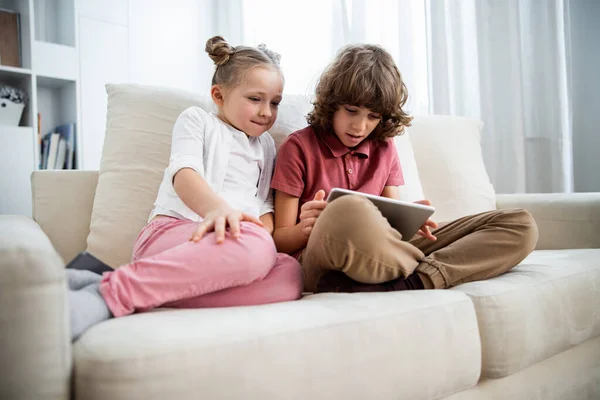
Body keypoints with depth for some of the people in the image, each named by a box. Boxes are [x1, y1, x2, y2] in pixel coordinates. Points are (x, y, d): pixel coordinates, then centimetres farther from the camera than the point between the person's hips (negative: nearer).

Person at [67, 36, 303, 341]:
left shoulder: (266, 146, 30)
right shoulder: (196, 119, 13)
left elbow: (266, 207, 21)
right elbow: (184, 173, -6)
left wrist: (263, 228, -6)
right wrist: (217, 207, -29)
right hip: (170, 231, -5)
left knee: (291, 275, -30)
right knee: (255, 247, -38)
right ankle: (109, 292, -39)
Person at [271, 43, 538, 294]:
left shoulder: (384, 149, 18)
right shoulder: (299, 147, 3)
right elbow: (279, 241, 2)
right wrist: (306, 228, -21)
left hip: (383, 258, 6)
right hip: (319, 260, -6)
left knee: (520, 225, -8)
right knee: (346, 212, -45)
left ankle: (405, 284, -28)